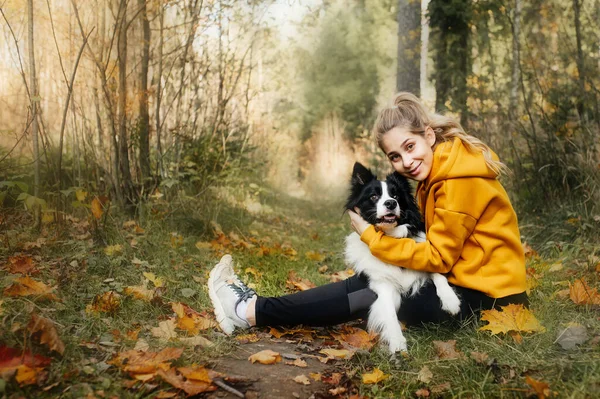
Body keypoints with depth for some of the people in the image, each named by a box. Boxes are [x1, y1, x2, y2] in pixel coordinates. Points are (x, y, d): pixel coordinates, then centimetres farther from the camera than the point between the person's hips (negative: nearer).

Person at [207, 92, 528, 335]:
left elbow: (439, 258, -19)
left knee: (363, 299, -13)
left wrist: (370, 235, -17)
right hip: (459, 278, 9)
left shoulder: (459, 178, -21)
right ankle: (253, 307, 6)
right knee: (363, 281, 2)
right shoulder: (437, 172, 7)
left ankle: (250, 312, -5)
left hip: (483, 297, -9)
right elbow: (437, 242, 10)